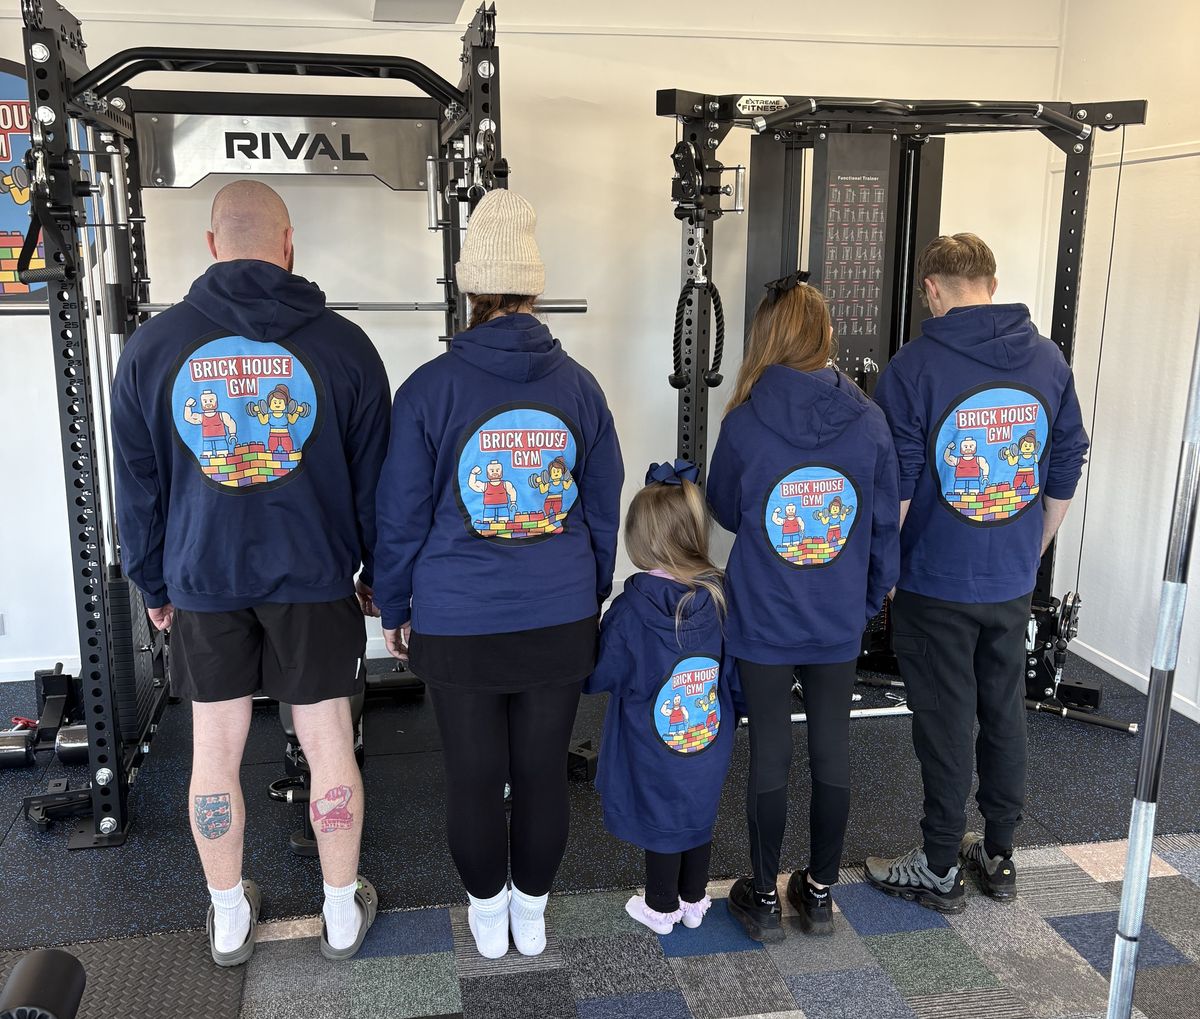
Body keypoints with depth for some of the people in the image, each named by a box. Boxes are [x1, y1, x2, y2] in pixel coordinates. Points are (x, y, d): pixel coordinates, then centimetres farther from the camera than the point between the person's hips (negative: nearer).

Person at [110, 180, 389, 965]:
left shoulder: (152, 347, -2)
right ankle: (344, 913, 25)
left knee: (216, 751, 13)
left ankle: (230, 917, 30)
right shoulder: (343, 344, -6)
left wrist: (153, 583, 16)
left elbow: (137, 485, 4)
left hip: (202, 579, 2)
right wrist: (379, 575, 11)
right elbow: (375, 480, -1)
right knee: (329, 746, 10)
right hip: (314, 577, -1)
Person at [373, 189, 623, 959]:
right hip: (562, 621, 2)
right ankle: (532, 912, 33)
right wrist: (591, 598, 19)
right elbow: (604, 511, 5)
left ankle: (488, 915, 32)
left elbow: (402, 516, -4)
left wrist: (394, 609, 9)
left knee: (474, 778, 13)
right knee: (544, 771, 14)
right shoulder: (579, 385, -1)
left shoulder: (430, 388, -9)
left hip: (459, 627, -2)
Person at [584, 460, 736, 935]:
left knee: (660, 822, 15)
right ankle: (694, 900, 39)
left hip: (653, 750, -4)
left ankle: (661, 909, 33)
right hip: (709, 742, 4)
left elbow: (598, 676, -12)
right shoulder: (719, 598, -12)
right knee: (698, 816, 22)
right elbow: (734, 674, 0)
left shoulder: (631, 609, -24)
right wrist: (727, 723, 16)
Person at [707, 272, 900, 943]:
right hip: (839, 624, 2)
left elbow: (725, 510, 3)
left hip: (763, 622, -2)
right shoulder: (868, 420, -8)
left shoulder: (746, 422, -13)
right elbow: (886, 528, 0)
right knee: (833, 751, 15)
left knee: (770, 755, 10)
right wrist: (872, 599, 14)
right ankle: (820, 893, 30)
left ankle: (765, 899, 24)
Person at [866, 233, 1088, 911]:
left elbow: (894, 486, -14)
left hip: (936, 582, -4)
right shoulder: (1049, 360, 1)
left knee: (946, 724, 6)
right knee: (1006, 714, 17)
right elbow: (1066, 476, 7)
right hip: (1014, 582, 5)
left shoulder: (916, 365, -14)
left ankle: (941, 870, 20)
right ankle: (1000, 855, 32)